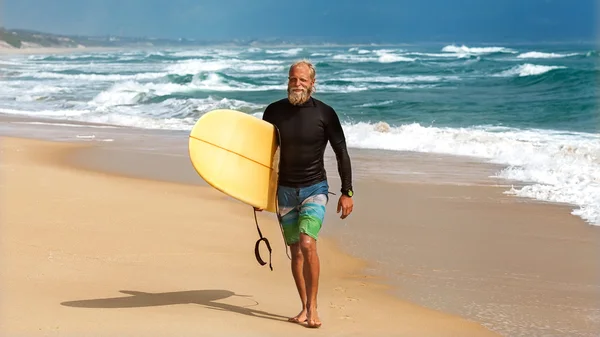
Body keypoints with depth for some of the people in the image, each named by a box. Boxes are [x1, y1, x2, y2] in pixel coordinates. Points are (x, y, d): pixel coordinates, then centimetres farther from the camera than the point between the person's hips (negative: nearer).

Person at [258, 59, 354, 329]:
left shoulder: (325, 113, -8)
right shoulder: (274, 111, 0)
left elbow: (341, 153, -2)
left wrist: (347, 192, -5)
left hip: (315, 188, -3)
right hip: (285, 190, 3)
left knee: (307, 244, -19)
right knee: (295, 251, 6)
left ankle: (312, 307, -9)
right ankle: (304, 308, 17)